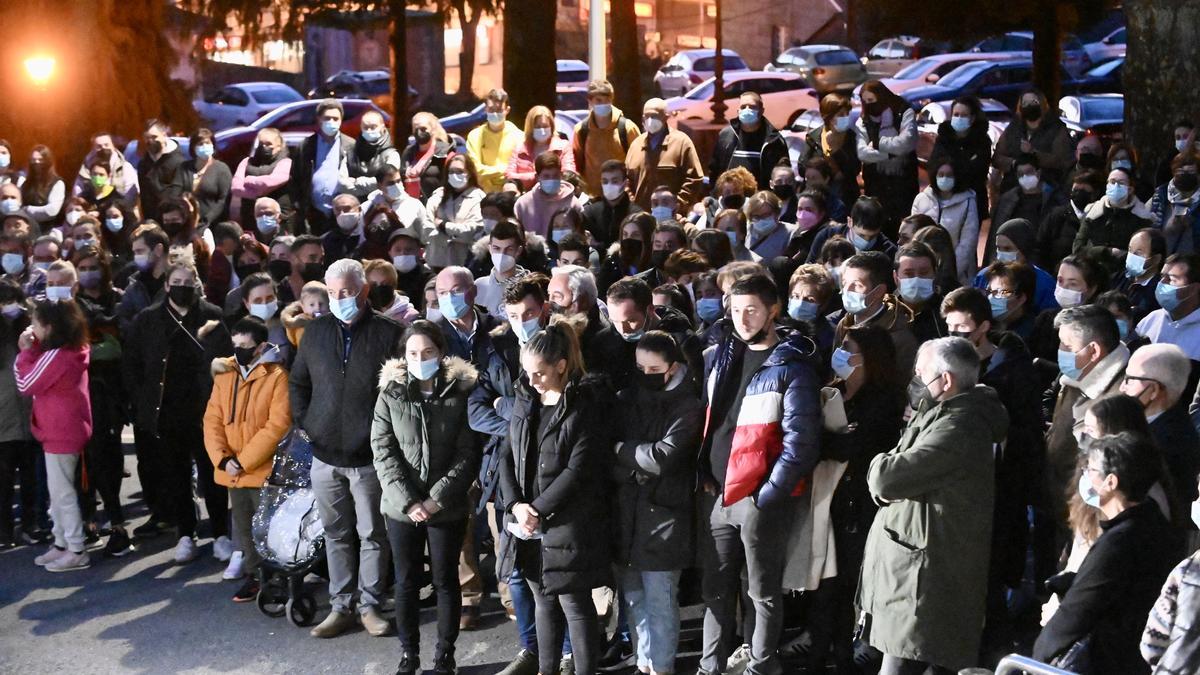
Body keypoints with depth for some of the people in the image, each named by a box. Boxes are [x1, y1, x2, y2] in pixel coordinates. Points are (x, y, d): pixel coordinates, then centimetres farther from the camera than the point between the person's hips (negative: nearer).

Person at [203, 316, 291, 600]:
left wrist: (243, 461, -16)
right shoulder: (225, 372, 5)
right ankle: (255, 575, 28)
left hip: (263, 470, -6)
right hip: (233, 470, 6)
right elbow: (213, 419, 4)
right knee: (243, 526, 15)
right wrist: (223, 459, -10)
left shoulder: (277, 375, -12)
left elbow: (277, 426, -17)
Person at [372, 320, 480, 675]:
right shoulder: (390, 394, 1)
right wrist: (408, 500, -13)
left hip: (447, 508, -1)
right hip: (401, 507, 1)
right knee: (406, 582, 10)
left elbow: (467, 454, -5)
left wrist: (438, 498, -13)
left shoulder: (460, 393, -4)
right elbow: (383, 452, -4)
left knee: (445, 581, 8)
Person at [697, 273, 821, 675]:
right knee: (716, 589, 13)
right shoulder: (719, 357, 11)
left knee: (763, 593, 5)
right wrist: (704, 476, 8)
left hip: (760, 497, -6)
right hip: (716, 494, 6)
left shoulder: (791, 366, -8)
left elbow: (799, 437, -13)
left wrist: (769, 494, -15)